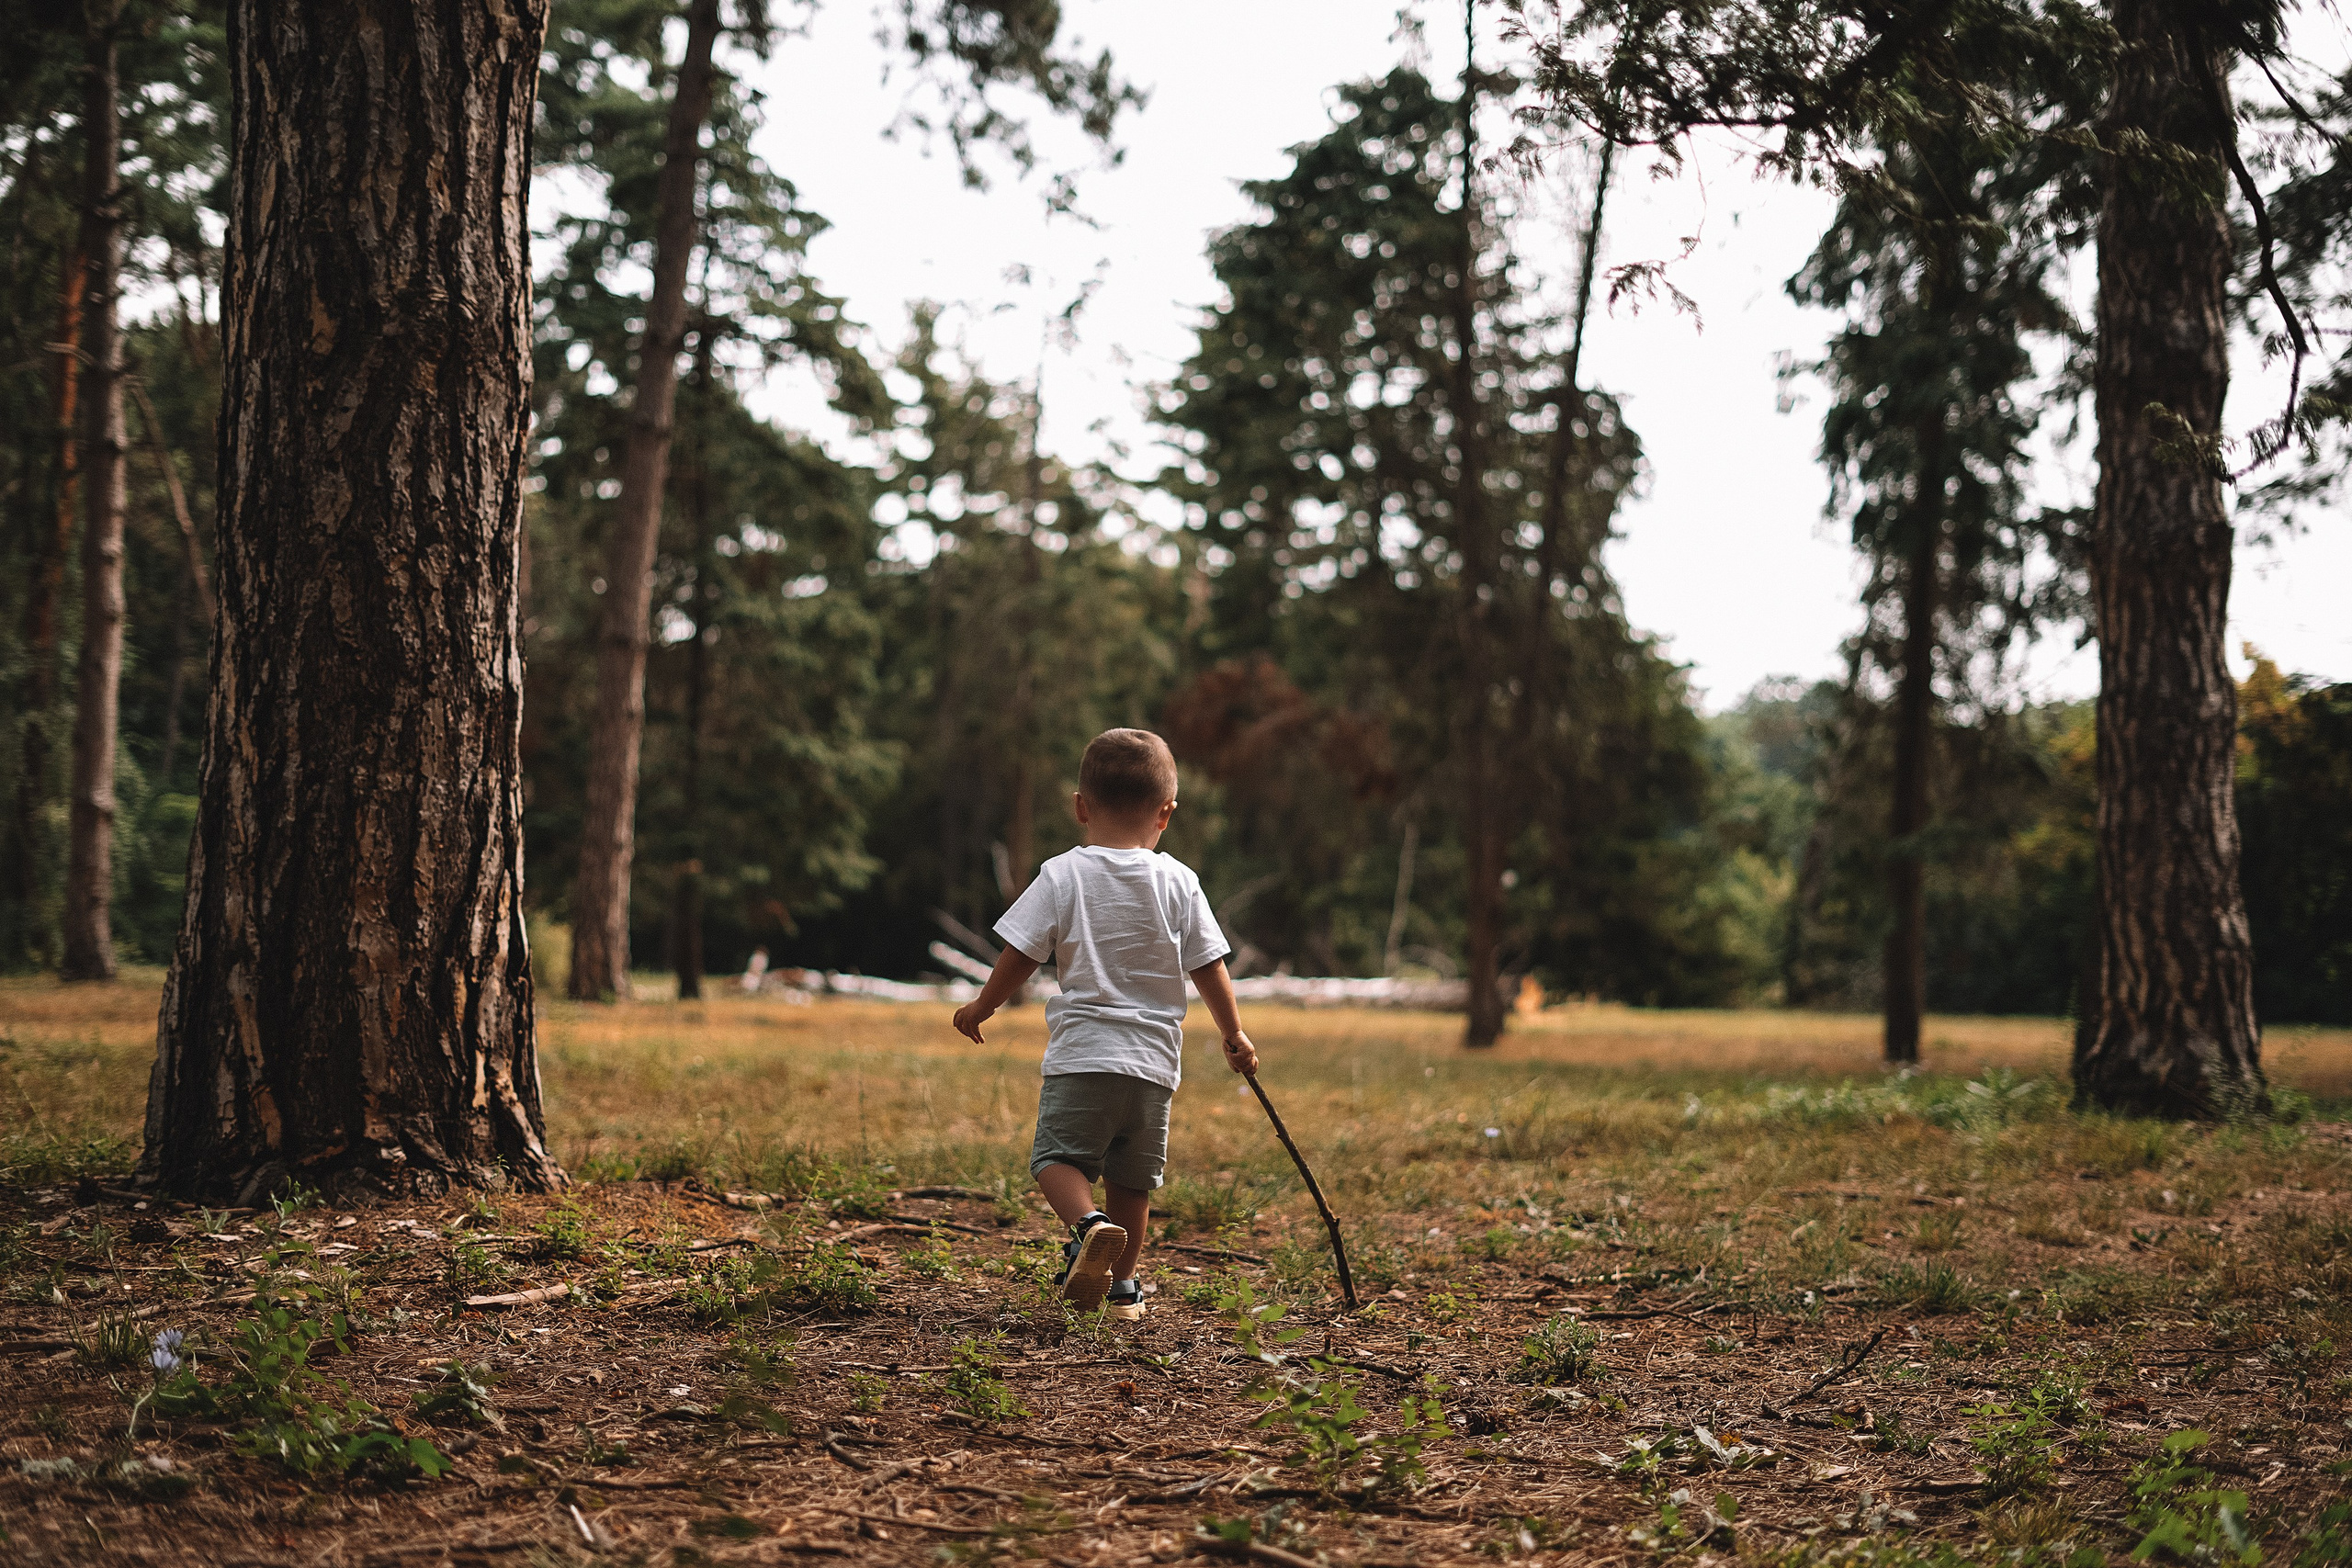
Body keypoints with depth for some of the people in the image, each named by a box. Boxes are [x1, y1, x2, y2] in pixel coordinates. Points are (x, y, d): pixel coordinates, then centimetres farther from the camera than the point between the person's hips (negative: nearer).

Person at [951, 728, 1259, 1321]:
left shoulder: (1062, 876, -3)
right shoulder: (1179, 882, 2)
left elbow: (1019, 956, -2)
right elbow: (1209, 967, 6)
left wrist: (980, 1009, 14)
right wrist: (1235, 1037, 19)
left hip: (1082, 1052, -3)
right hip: (1154, 1060, 3)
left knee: (1057, 1156, 2)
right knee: (1131, 1177, 15)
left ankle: (1090, 1224, -27)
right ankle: (1122, 1285, 21)